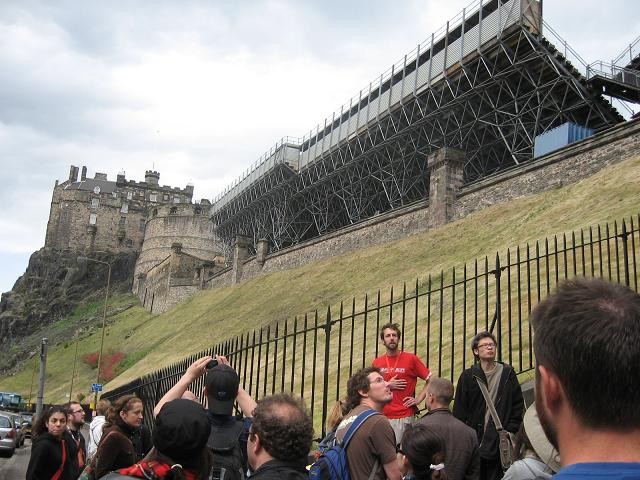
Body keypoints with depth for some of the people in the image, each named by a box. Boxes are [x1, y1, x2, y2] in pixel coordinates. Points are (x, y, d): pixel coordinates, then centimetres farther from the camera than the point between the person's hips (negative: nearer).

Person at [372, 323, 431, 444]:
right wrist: (387, 385, -2)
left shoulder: (411, 359, 0)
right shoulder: (377, 363, 9)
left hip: (405, 417, -3)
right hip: (382, 416, 3)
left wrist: (419, 399, -4)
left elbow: (431, 380, 4)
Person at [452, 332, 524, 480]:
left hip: (500, 440, 0)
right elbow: (459, 410, 2)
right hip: (474, 439, 0)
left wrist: (511, 430, -1)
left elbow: (518, 404, 7)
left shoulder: (507, 373, 6)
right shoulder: (468, 376, 3)